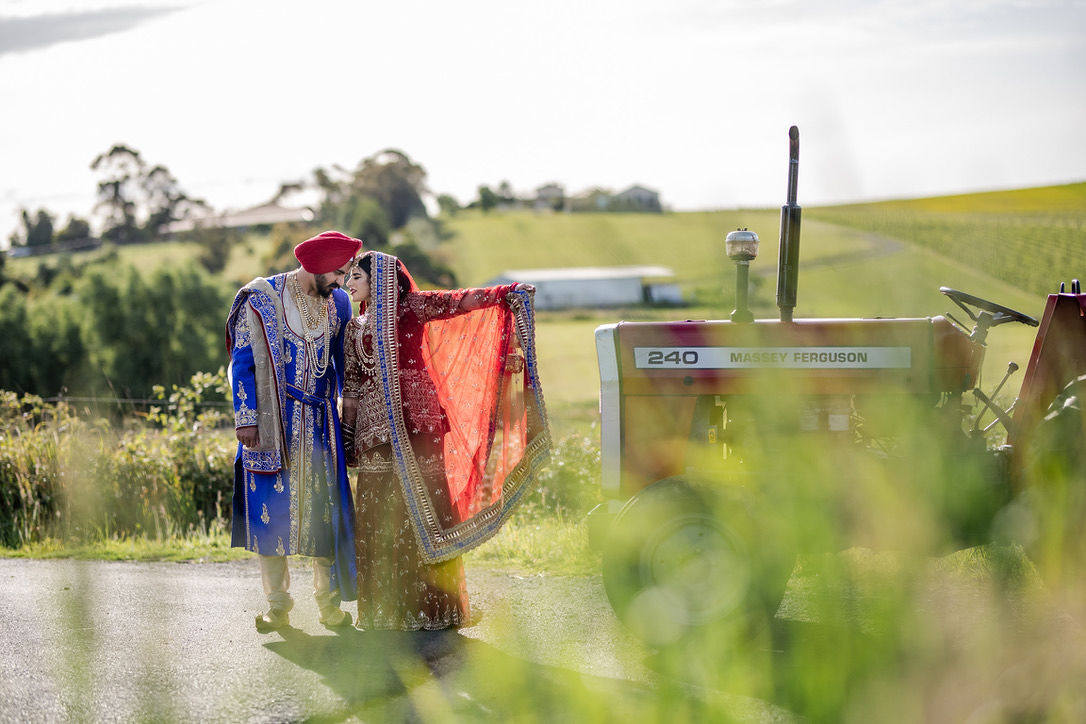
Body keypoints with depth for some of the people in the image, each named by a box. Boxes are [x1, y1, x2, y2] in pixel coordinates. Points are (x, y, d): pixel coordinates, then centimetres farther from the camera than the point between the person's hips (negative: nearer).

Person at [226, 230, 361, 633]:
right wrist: (245, 418, -10)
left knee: (324, 507, 0)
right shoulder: (261, 300, -3)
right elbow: (242, 363, -3)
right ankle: (278, 604, 6)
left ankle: (329, 602, 8)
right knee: (273, 509, -3)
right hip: (273, 423, -3)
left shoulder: (337, 303, 9)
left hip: (319, 425, 3)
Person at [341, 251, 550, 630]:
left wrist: (508, 294, -19)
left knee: (419, 506, -7)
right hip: (375, 429, 5)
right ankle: (384, 609, 7)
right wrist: (347, 437, 18)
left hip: (414, 421, -5)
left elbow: (461, 301, -6)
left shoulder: (410, 307, 5)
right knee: (376, 516, 1)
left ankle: (429, 604, -2)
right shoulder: (356, 328, 20)